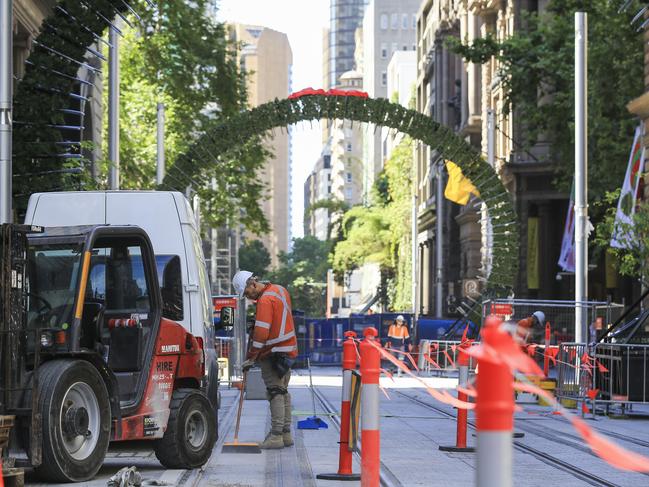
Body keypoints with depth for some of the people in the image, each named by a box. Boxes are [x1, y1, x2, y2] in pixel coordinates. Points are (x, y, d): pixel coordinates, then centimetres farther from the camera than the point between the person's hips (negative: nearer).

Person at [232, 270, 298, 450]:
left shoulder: (265, 300, -18)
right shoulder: (280, 290, 11)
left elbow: (261, 334, -23)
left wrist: (250, 358, -18)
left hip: (273, 354, -10)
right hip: (287, 351, 10)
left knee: (275, 393, -9)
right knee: (283, 392, 15)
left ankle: (276, 436, -10)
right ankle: (286, 433, 19)